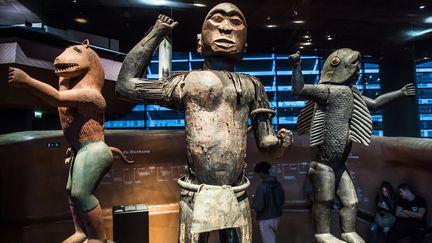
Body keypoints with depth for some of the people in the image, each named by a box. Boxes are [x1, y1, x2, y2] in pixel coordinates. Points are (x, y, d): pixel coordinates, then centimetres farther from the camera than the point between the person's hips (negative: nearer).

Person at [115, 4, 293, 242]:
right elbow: (125, 85, 3)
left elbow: (265, 141, 12)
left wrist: (280, 141, -13)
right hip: (198, 197, -2)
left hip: (237, 197, 3)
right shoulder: (188, 81, 5)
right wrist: (156, 33, 8)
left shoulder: (252, 86, 11)